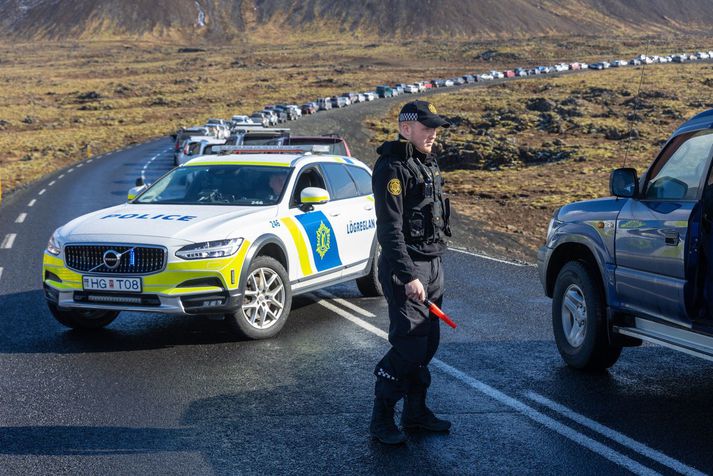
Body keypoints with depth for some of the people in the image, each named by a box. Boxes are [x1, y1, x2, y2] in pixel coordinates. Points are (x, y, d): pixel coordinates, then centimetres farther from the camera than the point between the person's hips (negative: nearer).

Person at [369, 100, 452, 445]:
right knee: (408, 345, -12)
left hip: (432, 265, 9)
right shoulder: (392, 168, -14)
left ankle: (416, 412, 23)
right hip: (406, 267, -9)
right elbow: (390, 229, -20)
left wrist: (434, 267, 19)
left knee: (426, 344, 12)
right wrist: (408, 277, -24)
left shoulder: (428, 165, 16)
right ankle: (381, 419, -2)